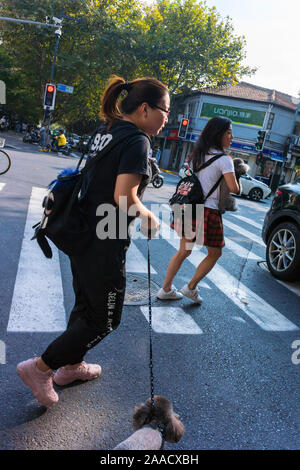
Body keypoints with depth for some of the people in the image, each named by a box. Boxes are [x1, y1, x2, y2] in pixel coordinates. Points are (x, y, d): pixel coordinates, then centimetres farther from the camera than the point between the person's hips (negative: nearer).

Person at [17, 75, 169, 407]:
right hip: (105, 245, -9)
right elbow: (124, 198, -25)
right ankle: (41, 367, 15)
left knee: (85, 304, 24)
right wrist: (148, 218, -7)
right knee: (104, 320, 8)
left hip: (81, 234, 9)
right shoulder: (136, 140, -16)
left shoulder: (104, 132, 11)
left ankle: (72, 367, 41)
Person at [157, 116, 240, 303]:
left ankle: (166, 289, 23)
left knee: (183, 251, 18)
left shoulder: (198, 154, 12)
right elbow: (234, 189, -17)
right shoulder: (224, 159, -11)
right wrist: (237, 177, 2)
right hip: (208, 211, -7)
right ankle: (191, 287, 17)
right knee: (215, 253, 15)